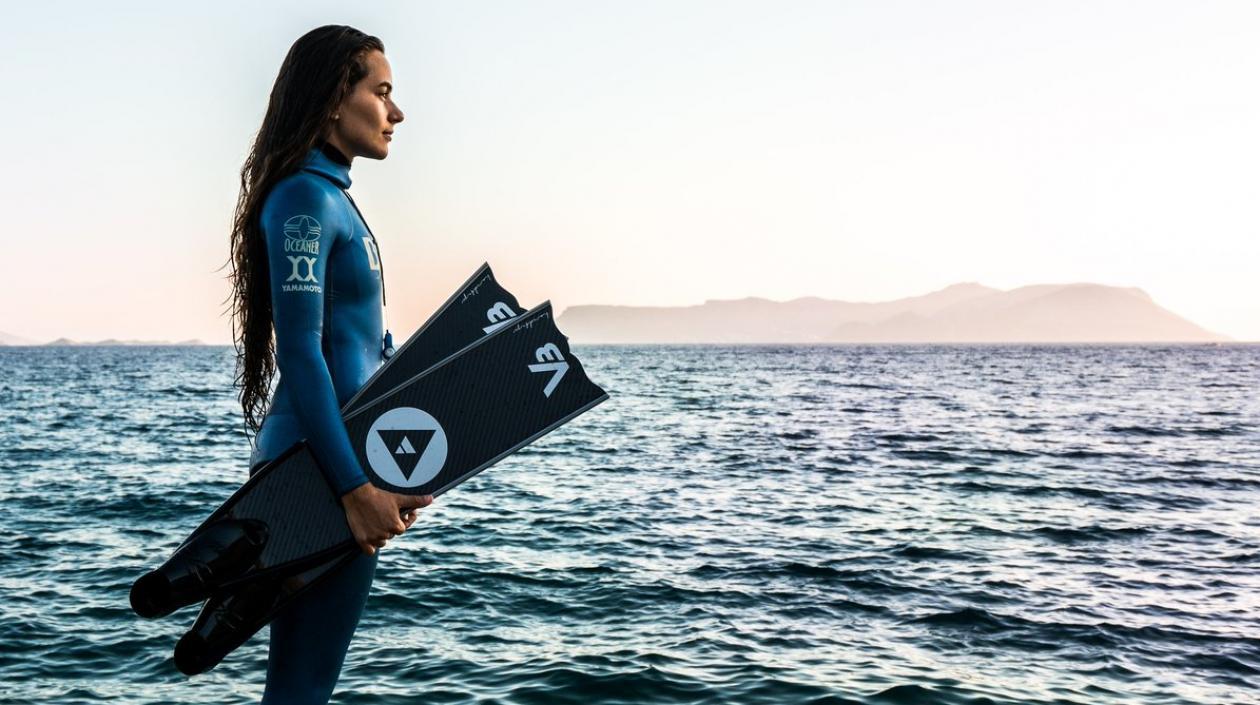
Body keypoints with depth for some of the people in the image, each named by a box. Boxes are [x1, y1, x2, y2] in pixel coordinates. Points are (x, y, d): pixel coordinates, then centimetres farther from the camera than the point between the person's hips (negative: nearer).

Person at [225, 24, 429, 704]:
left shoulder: (331, 195, 17)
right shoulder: (305, 197, -13)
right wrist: (354, 487, -21)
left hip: (336, 464, 10)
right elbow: (299, 355, -20)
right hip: (319, 470, -10)